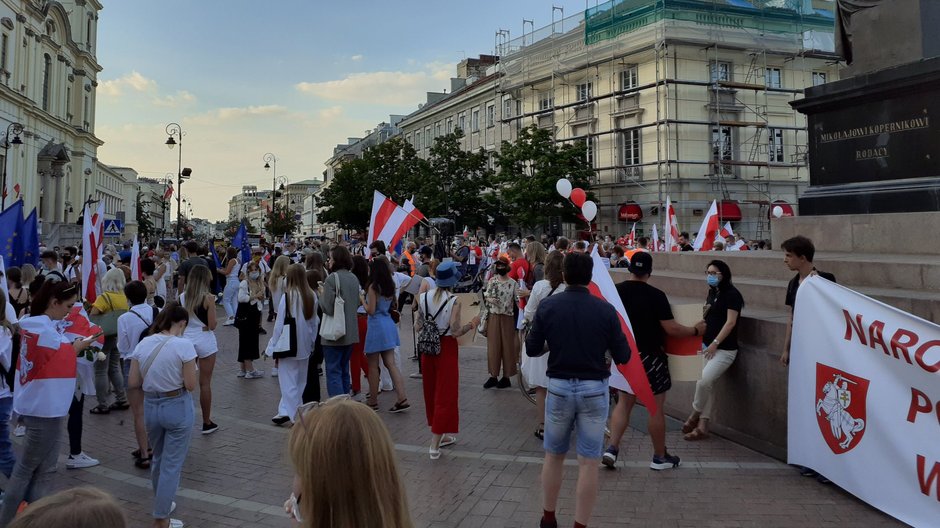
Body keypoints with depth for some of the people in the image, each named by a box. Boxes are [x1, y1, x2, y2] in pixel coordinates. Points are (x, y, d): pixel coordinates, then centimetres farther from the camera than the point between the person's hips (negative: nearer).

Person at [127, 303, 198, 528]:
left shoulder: (143, 344, -2)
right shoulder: (184, 345, -17)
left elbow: (133, 383, 2)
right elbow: (191, 385, -15)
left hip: (151, 406, 6)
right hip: (177, 408, -6)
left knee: (159, 459, 26)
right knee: (172, 464, 7)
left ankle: (161, 504, 45)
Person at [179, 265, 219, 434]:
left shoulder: (182, 297, 1)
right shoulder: (208, 298, -12)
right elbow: (212, 325, -13)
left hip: (186, 341, 4)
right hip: (205, 341, -4)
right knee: (205, 383, 4)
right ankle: (207, 423, 13)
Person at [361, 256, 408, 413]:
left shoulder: (373, 287, -13)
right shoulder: (390, 286, 8)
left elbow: (370, 310, -15)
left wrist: (362, 299, 0)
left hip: (377, 326, -7)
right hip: (389, 325, 7)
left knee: (373, 366, 5)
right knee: (391, 364, 6)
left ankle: (373, 401, 15)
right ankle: (402, 398, -2)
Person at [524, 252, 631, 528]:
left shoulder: (547, 305, -6)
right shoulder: (605, 309, -8)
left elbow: (532, 349, -1)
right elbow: (623, 356, -5)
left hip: (559, 386, 2)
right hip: (594, 388, -1)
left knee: (553, 456, 18)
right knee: (588, 462, 6)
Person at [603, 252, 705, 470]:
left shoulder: (615, 291, -2)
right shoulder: (656, 295, -15)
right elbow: (671, 329, -15)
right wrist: (696, 330, 0)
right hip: (650, 357, -4)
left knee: (624, 404, 14)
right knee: (656, 409, 7)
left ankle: (612, 448, 3)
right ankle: (660, 457, 19)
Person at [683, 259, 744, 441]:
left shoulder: (732, 294, -11)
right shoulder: (712, 292, 13)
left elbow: (730, 322, -17)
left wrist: (715, 343, -20)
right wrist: (704, 311, 3)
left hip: (724, 349, -8)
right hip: (708, 346, 8)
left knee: (703, 381, -19)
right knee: (706, 385, 6)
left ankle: (695, 415, 4)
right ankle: (702, 427, 12)